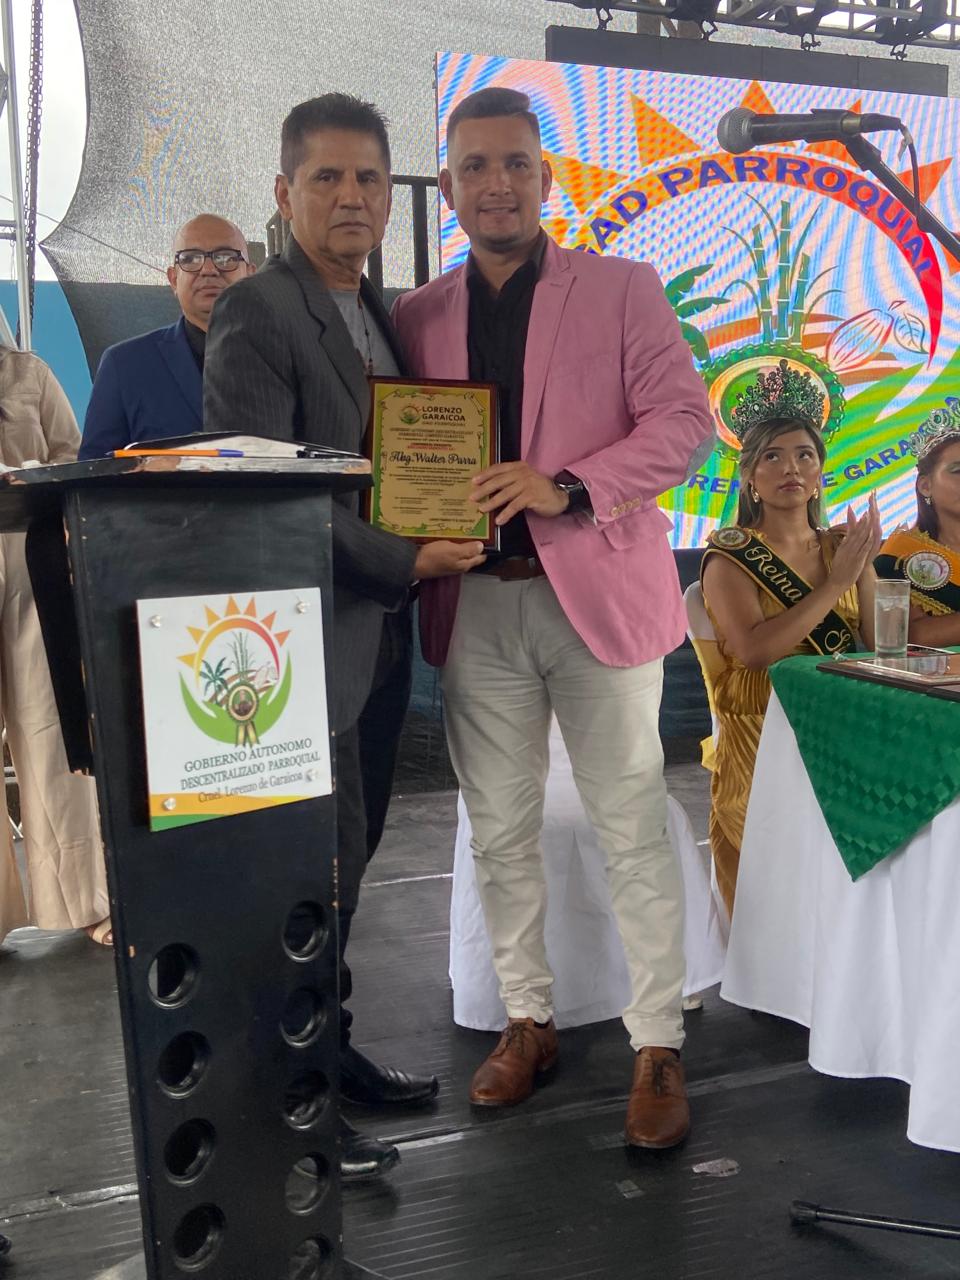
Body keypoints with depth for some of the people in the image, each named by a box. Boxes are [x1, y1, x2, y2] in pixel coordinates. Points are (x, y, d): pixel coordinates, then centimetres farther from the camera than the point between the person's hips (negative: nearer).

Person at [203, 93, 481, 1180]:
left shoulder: (381, 318, 17)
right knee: (322, 859, -1)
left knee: (341, 857, 16)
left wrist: (439, 541, 3)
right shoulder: (255, 313, -10)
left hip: (375, 633, 8)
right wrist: (401, 562, -16)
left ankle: (328, 1051, 32)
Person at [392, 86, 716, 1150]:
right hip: (475, 607, 3)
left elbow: (686, 420, -3)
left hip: (595, 593, -3)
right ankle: (527, 1022, 29)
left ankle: (658, 1049, 18)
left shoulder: (623, 289, 4)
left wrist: (568, 487, -17)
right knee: (499, 833, 10)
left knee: (632, 830, 3)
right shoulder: (417, 316, 11)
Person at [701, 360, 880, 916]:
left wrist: (865, 567, -10)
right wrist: (834, 583, -14)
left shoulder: (841, 546, 14)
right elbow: (753, 649, -17)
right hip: (763, 740, -4)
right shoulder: (730, 554, -1)